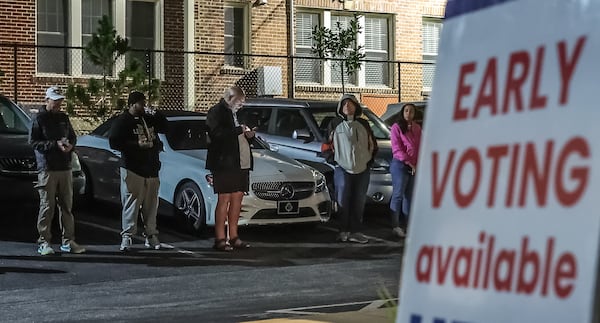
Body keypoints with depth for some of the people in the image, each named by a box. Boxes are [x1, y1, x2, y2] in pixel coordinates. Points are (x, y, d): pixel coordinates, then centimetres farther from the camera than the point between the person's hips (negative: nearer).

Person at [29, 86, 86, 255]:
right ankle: (44, 242, 0)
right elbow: (33, 141, -6)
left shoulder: (64, 118, 16)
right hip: (47, 168, -5)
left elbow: (73, 137, 22)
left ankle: (68, 241, 11)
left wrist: (69, 145, -2)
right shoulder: (39, 119, 0)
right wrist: (55, 144, -15)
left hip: (65, 167, 5)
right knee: (47, 206, -5)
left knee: (67, 206, 6)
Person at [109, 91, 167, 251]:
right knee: (131, 204, -7)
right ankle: (126, 236, -4)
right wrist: (137, 144, -15)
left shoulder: (149, 118, 17)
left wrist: (156, 114, 10)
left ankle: (151, 235, 12)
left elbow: (164, 128, 28)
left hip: (151, 169, 5)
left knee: (151, 205, 5)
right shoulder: (122, 121, 0)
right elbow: (114, 142, -8)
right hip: (132, 170, -5)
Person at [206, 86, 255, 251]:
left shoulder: (235, 113, 22)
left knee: (237, 199, 7)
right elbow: (218, 134, -20)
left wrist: (248, 134, 8)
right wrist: (239, 130, -16)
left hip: (241, 163, 8)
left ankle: (233, 237, 12)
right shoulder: (216, 112, -5)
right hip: (225, 164, -8)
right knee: (224, 200, -8)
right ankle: (220, 239, -5)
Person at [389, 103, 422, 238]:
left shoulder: (417, 128, 14)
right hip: (400, 165, -6)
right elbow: (396, 149, -10)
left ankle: (406, 224, 14)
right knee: (398, 195, -6)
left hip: (415, 166, 6)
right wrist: (409, 163, -15)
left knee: (409, 196, 9)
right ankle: (395, 226, -5)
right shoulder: (396, 127, -4)